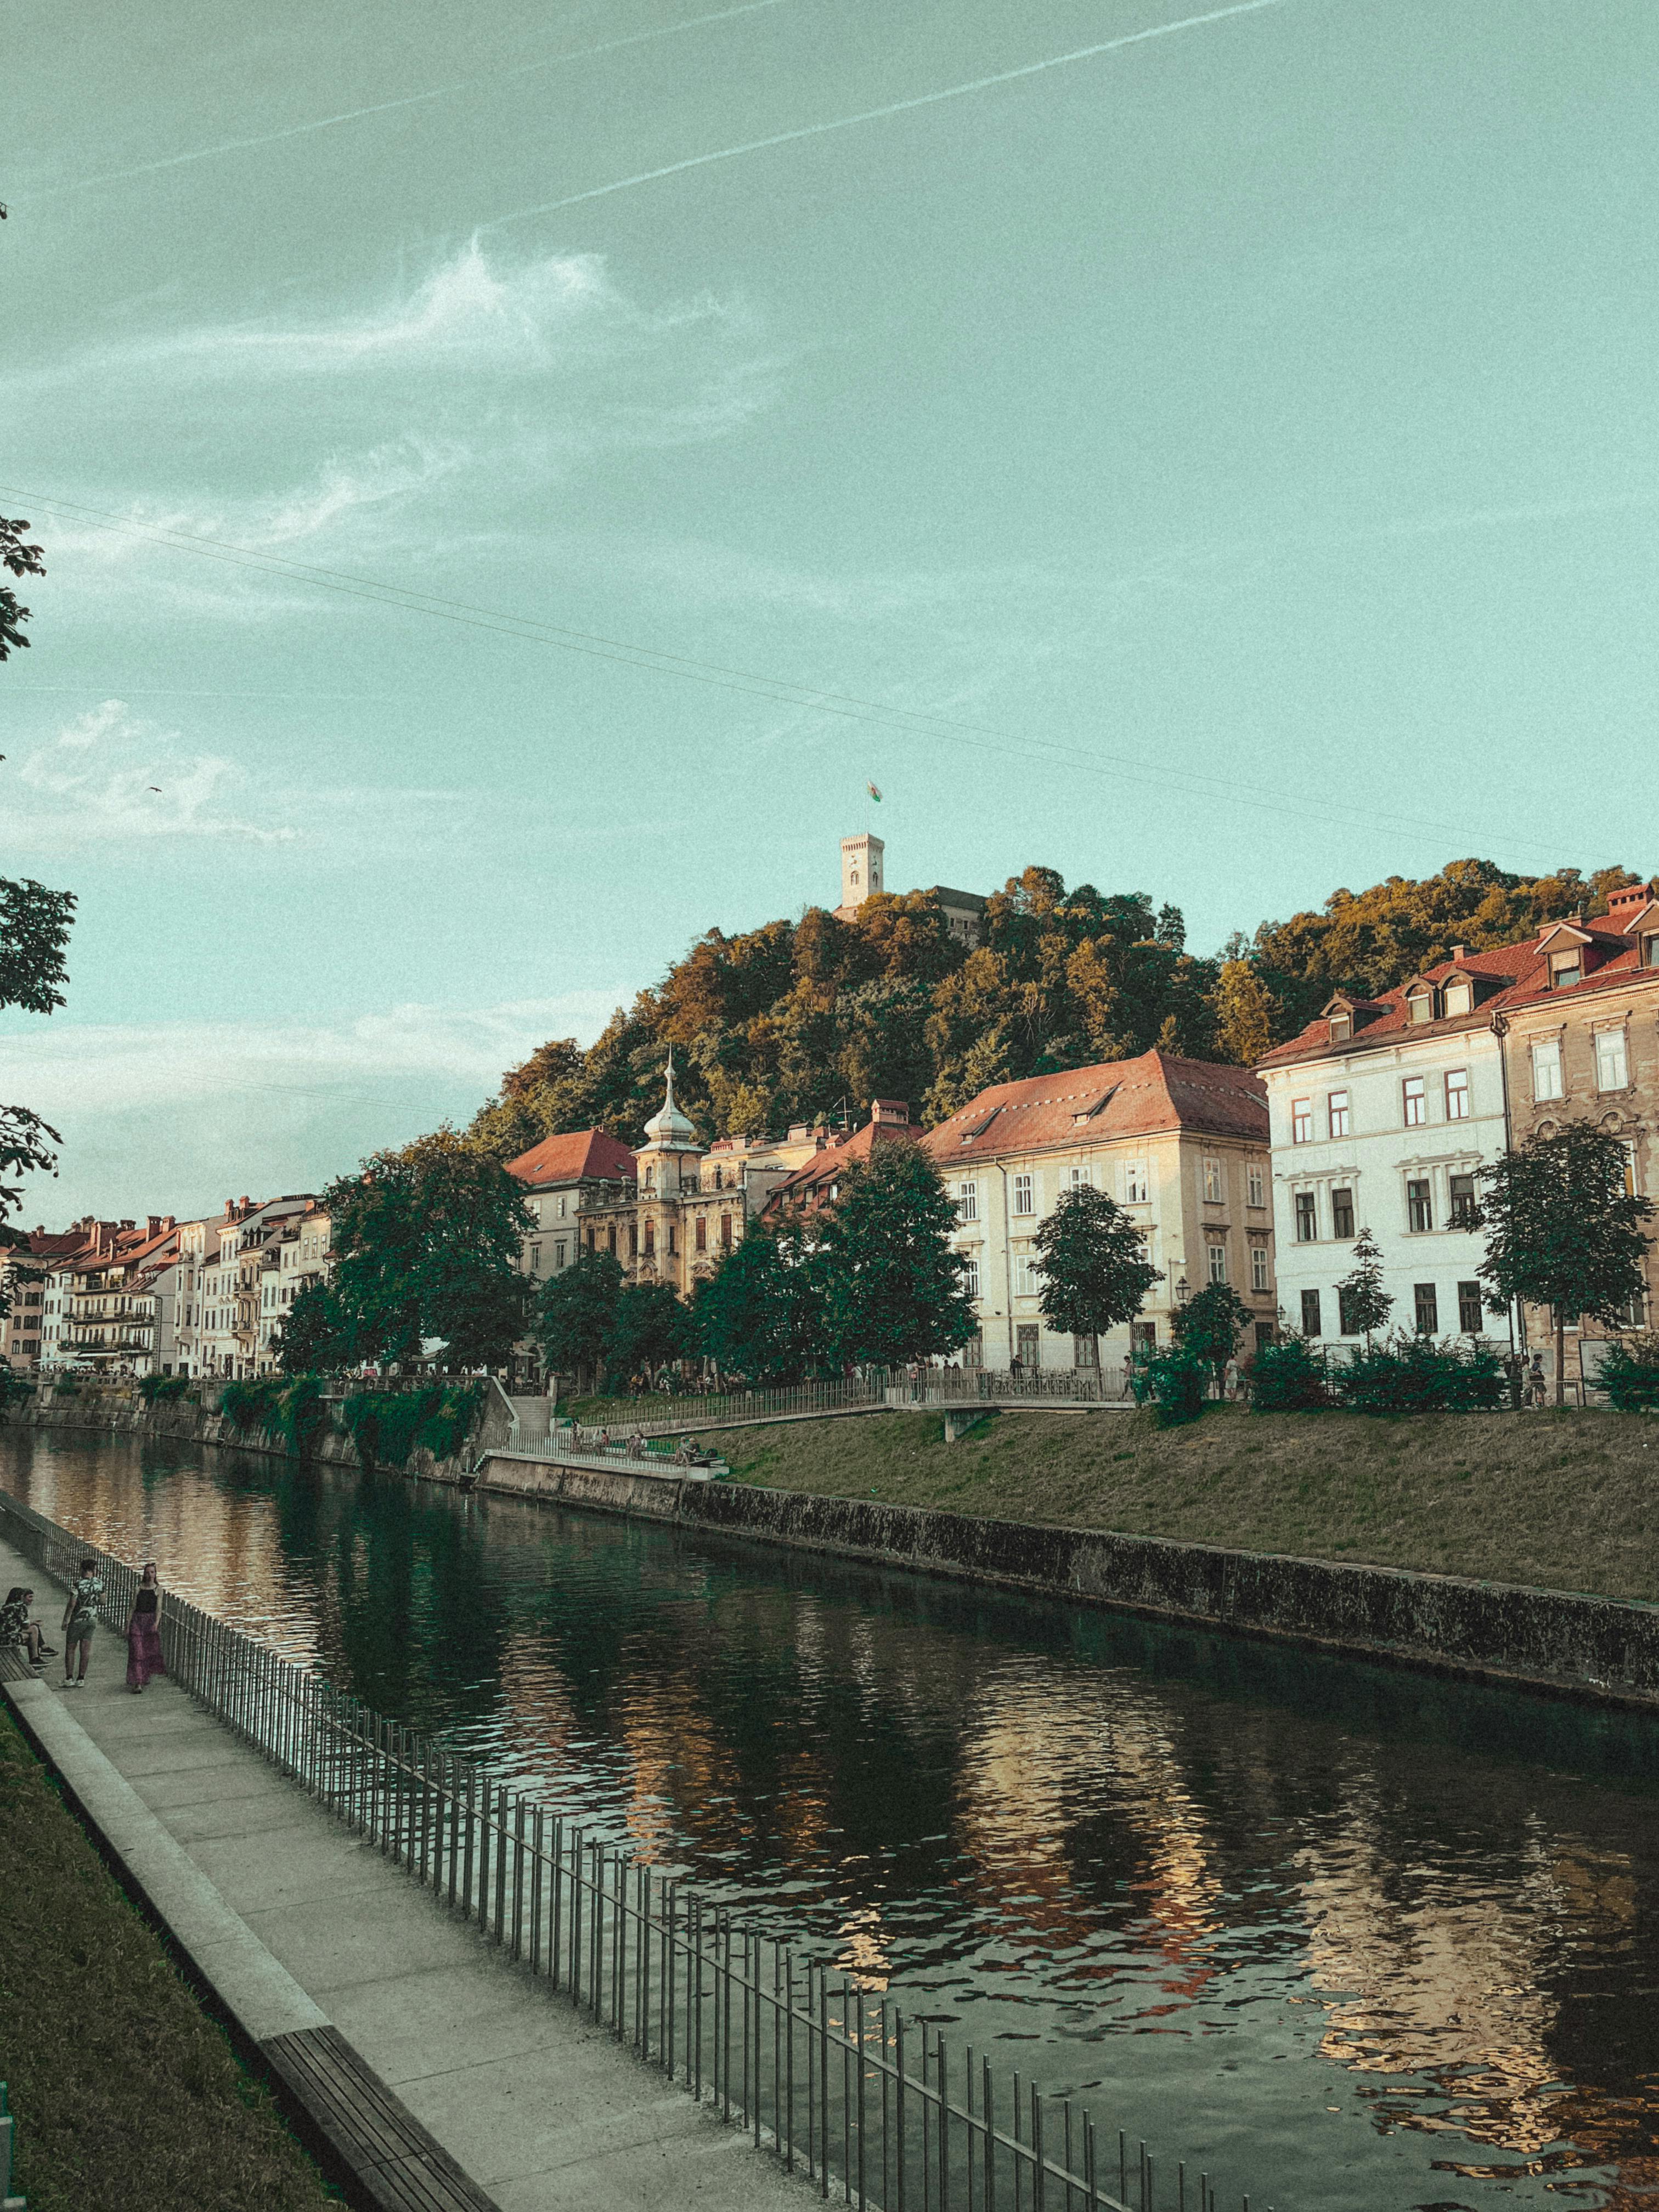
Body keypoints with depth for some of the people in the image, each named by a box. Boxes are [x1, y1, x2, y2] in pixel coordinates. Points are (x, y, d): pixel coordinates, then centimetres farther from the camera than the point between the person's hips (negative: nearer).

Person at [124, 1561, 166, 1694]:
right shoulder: (138, 1589, 5)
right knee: (137, 1652, -7)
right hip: (137, 1621, 0)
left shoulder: (158, 1589, 0)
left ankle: (146, 1676, 34)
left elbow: (159, 1608, -7)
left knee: (151, 1651, 7)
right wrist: (128, 1626, 1)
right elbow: (133, 1608, 6)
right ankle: (138, 1684, -8)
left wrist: (156, 1623, -21)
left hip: (152, 1621, 0)